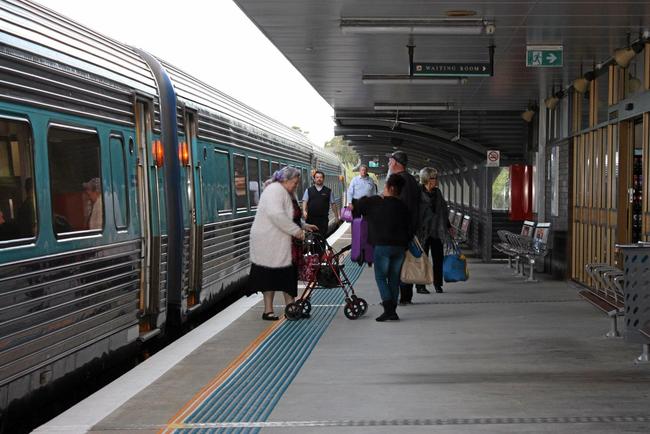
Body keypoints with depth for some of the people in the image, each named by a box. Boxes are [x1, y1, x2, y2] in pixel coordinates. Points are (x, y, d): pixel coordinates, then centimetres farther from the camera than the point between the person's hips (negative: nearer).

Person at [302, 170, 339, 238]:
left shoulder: (328, 191, 9)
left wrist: (336, 217, 8)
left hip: (323, 219, 0)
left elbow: (333, 204, 10)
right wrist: (304, 211, -15)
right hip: (311, 219, 0)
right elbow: (305, 201, 2)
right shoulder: (309, 190, 9)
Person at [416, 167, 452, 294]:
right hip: (423, 231, -6)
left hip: (437, 231, 6)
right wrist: (416, 229, -17)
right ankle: (420, 286, 8)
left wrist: (448, 226, 21)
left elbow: (444, 210, 20)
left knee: (438, 257, 7)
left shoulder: (437, 192, 12)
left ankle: (438, 284, 19)